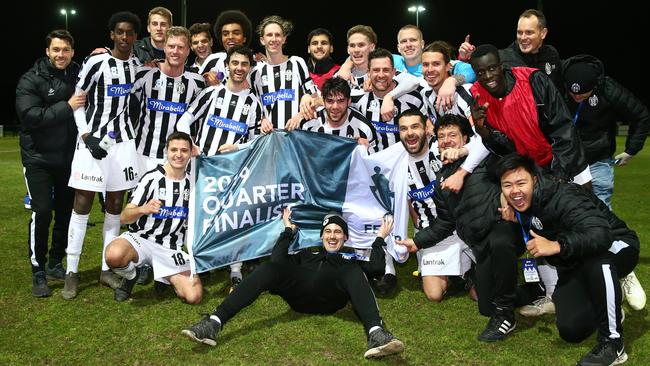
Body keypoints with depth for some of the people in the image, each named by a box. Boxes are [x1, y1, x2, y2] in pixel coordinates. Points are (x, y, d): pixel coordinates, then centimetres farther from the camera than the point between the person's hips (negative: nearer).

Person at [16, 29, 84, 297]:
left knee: (66, 212, 9)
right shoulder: (31, 80, -8)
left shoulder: (78, 74, 2)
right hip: (39, 159, -4)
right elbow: (29, 116, -18)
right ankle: (38, 272, 3)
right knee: (42, 213, -10)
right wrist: (67, 107, -22)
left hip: (69, 158, 4)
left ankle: (55, 263, 26)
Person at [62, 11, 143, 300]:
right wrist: (86, 136, -13)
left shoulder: (138, 65, 7)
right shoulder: (96, 63, -9)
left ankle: (107, 270, 16)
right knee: (82, 203, -4)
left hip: (123, 140, 5)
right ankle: (72, 273, 5)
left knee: (115, 204, 7)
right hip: (92, 138, -5)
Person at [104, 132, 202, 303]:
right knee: (114, 255, -39)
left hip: (171, 248, 3)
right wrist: (143, 209, -34)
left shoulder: (191, 182, 4)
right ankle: (130, 277, -1)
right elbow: (123, 218, -16)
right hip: (141, 238, -3)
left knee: (194, 296, -16)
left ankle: (166, 276, 17)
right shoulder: (152, 178, -11)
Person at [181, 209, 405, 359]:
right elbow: (277, 258, 20)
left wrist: (380, 239, 22)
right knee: (270, 268, -26)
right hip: (299, 297, 2)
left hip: (330, 298, -1)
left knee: (354, 273, -31)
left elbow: (376, 267, 16)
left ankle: (376, 334, -58)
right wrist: (288, 230, 29)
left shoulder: (351, 258, 36)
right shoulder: (307, 254, 39)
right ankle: (214, 323, -43)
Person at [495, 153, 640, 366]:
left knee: (597, 258, -43)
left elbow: (601, 235, -44)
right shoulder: (520, 206, -7)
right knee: (571, 331, -8)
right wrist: (515, 223, -15)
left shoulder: (563, 198, -31)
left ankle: (612, 343, -27)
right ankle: (611, 307, 25)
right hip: (576, 265, 7)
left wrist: (556, 246, -52)